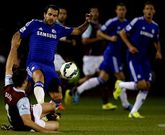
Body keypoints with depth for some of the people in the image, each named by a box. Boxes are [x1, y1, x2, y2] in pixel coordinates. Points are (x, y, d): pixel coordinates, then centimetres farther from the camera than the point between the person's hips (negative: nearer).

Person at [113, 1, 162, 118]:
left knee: (147, 86, -4)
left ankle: (133, 112, 6)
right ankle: (120, 84, 12)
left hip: (145, 59, 6)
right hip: (134, 57, -6)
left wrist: (158, 51, 6)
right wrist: (130, 46, -14)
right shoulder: (137, 21, -9)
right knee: (141, 85, -17)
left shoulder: (155, 26, 8)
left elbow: (156, 41, 25)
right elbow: (122, 33, -3)